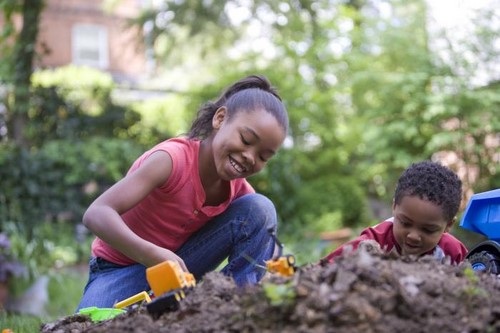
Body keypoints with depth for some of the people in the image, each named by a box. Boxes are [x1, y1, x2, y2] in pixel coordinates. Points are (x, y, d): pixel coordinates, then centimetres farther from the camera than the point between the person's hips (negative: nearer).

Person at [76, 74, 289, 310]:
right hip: (121, 269, -5)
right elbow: (96, 214, -38)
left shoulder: (239, 190, -9)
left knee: (259, 209, -14)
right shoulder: (174, 158, -28)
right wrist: (153, 255, -54)